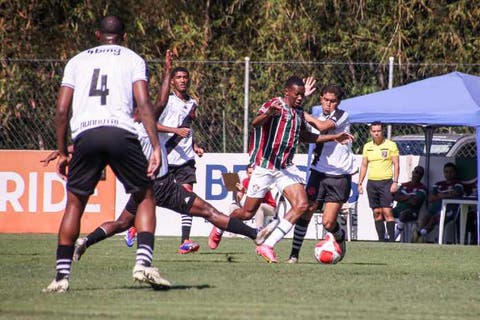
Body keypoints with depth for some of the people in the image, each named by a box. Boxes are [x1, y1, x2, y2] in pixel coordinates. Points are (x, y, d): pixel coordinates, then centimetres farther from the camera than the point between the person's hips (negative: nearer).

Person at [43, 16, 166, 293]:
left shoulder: (77, 61, 23)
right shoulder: (133, 60, 17)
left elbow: (62, 109, 16)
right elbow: (144, 104, 2)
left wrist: (62, 152, 22)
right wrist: (156, 148, -2)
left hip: (85, 134, 2)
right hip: (121, 132, -2)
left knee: (75, 203, 13)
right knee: (145, 196, 14)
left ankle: (62, 275, 8)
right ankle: (144, 262, -3)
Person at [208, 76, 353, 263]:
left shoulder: (299, 113, 11)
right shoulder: (275, 105, -12)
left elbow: (305, 136, 29)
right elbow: (255, 123, -32)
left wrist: (334, 137, 24)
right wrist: (269, 113, -54)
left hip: (286, 168, 6)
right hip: (265, 166, -6)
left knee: (301, 205, -15)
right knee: (248, 213, 3)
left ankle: (268, 245, -10)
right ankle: (219, 229, 35)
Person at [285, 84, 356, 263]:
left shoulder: (342, 116, -6)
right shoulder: (318, 118, 13)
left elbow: (323, 127, -21)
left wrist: (305, 116, -10)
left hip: (340, 176, -5)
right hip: (319, 172, 5)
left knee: (328, 223, -8)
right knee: (305, 211, -10)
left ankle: (340, 237, 25)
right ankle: (294, 253, -3)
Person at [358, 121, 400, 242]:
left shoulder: (391, 145, -1)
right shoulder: (367, 146, 12)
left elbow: (396, 165, -2)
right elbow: (364, 165, 17)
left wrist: (395, 182, -11)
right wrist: (360, 183, 11)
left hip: (386, 182, -4)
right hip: (371, 182, 4)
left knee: (387, 211, -11)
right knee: (377, 212, 3)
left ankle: (392, 239, -12)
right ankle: (381, 239, 6)